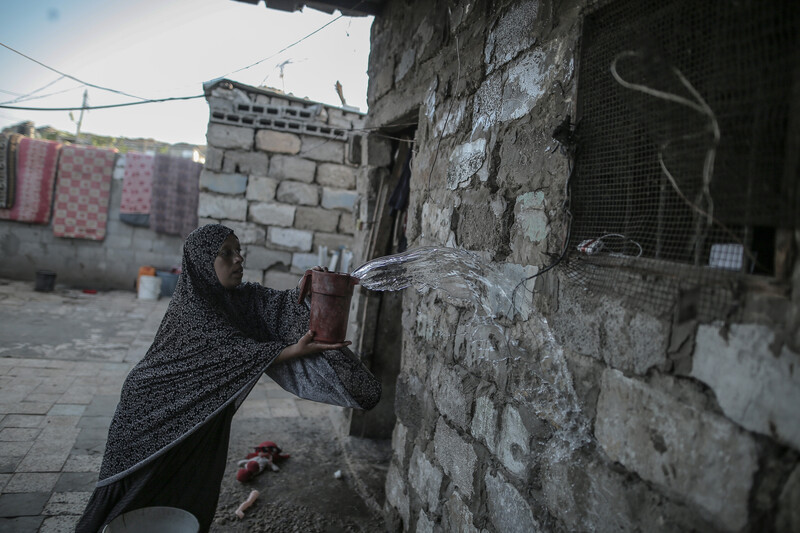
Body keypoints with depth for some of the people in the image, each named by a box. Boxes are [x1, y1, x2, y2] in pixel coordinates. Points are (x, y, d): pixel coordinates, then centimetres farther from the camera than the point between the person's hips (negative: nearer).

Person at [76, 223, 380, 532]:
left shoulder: (242, 298, -3)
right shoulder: (191, 307, -23)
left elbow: (280, 305, -16)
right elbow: (234, 352, -28)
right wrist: (294, 350, -37)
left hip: (204, 422, 6)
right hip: (157, 419, -6)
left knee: (194, 506, 16)